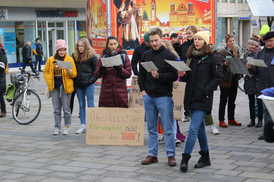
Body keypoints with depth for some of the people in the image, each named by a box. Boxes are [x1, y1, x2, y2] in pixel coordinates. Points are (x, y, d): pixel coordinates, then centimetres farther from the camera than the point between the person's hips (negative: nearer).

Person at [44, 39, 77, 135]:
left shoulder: (69, 59, 1)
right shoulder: (51, 60, 7)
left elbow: (74, 74, 0)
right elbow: (46, 72, 14)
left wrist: (69, 71, -21)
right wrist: (49, 82, 2)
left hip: (65, 86, -2)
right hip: (54, 87, 2)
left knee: (66, 108, 0)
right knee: (56, 109, 7)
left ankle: (67, 127, 13)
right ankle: (57, 127, 15)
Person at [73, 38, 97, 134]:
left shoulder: (92, 56, -6)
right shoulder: (75, 56, 8)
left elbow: (96, 70, -4)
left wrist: (92, 80, -12)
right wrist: (75, 81, 3)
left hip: (89, 84, -5)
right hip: (78, 84, 5)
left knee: (90, 105, 0)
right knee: (81, 105, 9)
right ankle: (83, 125, 14)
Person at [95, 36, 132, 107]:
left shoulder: (123, 56, 6)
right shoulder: (103, 57, 10)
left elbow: (128, 74, 1)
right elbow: (97, 74, 6)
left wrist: (120, 69, -16)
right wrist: (101, 70, -14)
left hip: (120, 92, -1)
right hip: (106, 92, 1)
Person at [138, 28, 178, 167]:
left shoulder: (169, 55, -4)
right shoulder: (146, 55, 10)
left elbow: (174, 76, -9)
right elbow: (141, 74, 17)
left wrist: (159, 76, -21)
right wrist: (142, 89, 6)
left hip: (164, 96, -5)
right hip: (148, 96, 5)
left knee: (168, 128, -1)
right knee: (151, 128, 11)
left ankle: (171, 155, 7)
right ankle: (152, 154, 19)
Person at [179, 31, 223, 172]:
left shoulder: (211, 58, -7)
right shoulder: (192, 57, 12)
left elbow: (218, 77, -9)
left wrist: (206, 89, -16)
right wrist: (183, 75, -2)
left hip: (203, 98, -7)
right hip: (192, 96, 7)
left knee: (194, 128, -13)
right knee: (200, 127, 15)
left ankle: (185, 159, -11)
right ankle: (205, 157, 26)